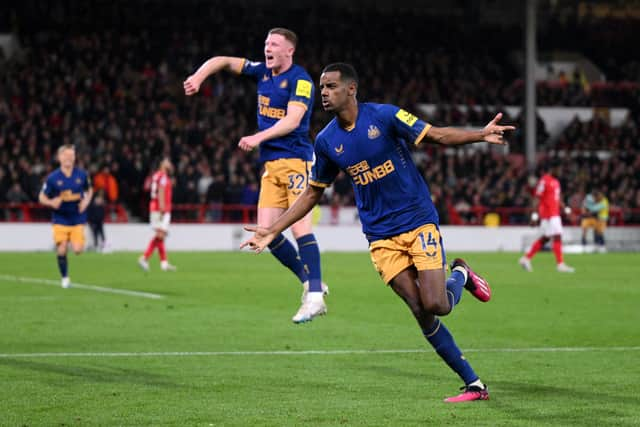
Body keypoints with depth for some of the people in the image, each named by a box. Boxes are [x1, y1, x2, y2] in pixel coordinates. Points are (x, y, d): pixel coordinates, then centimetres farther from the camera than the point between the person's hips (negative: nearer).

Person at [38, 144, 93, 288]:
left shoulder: (82, 175, -1)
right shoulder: (52, 178, -7)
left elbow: (89, 190, 17)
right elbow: (42, 197, 1)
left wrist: (86, 201, -3)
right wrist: (51, 202, -20)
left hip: (77, 218, 1)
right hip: (60, 220, -1)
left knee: (78, 250, -12)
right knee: (61, 250, -7)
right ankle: (65, 277, 16)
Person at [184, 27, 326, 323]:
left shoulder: (300, 80, -10)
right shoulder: (263, 72, 12)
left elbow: (292, 120, -21)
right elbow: (223, 61, 20)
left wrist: (259, 137, -31)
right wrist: (199, 76, 3)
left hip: (295, 160, -8)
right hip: (271, 165, 8)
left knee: (299, 227, -17)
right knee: (267, 232, -1)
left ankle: (315, 296, -17)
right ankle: (310, 282, 10)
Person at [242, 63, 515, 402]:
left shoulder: (384, 116, -8)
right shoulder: (326, 141, 4)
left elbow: (438, 135, -8)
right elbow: (312, 194, 15)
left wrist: (480, 135, -25)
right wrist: (273, 230, 10)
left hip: (419, 221, -3)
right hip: (381, 237, 3)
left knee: (436, 305, -17)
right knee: (421, 311, -7)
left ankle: (460, 275, 20)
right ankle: (474, 385, 2)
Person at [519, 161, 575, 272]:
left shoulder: (555, 182, 17)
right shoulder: (544, 181, -12)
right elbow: (537, 199, -14)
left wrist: (565, 209, 18)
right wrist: (535, 215, -18)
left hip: (555, 213, 10)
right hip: (548, 215, -10)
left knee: (544, 238, 12)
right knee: (557, 237, -10)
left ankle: (526, 258, 19)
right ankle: (560, 264, -9)